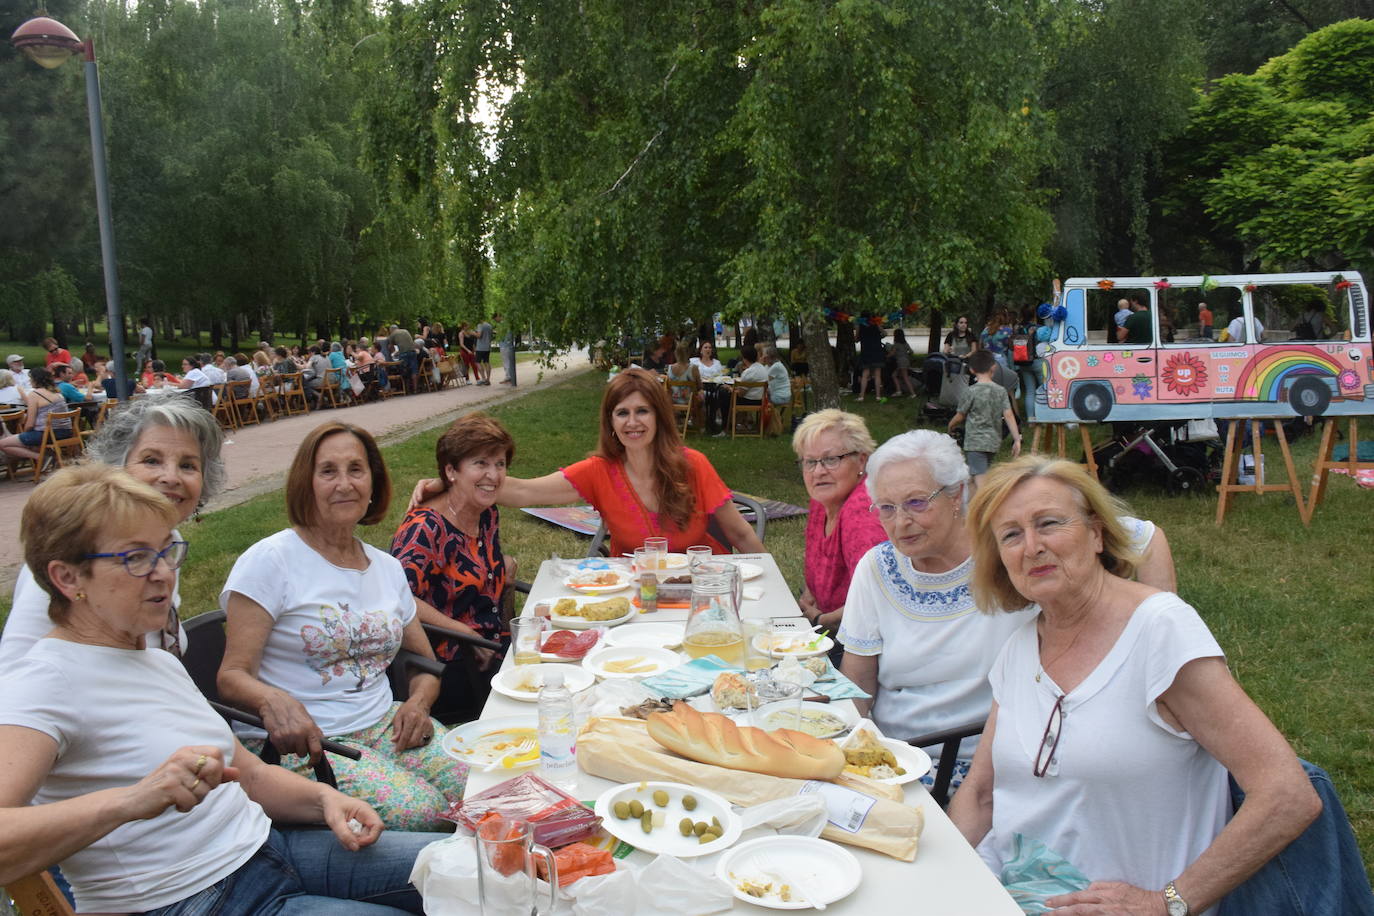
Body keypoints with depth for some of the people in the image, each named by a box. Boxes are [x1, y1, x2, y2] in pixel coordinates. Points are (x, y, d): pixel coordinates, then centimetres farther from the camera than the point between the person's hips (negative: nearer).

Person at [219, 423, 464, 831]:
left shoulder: (387, 568, 14)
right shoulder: (270, 561, -5)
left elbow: (424, 661, 21)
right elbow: (233, 675, -9)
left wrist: (417, 703, -2)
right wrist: (272, 700, -32)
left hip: (384, 726, 6)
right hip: (302, 741, -5)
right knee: (420, 812, -29)